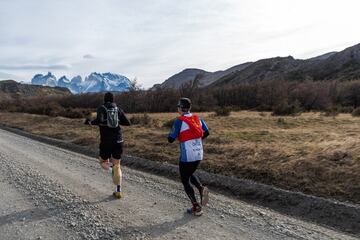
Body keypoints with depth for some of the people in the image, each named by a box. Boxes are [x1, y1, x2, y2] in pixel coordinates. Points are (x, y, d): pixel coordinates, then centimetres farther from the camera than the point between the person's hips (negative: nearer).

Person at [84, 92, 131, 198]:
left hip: (106, 142, -3)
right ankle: (118, 191, 6)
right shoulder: (118, 109, 7)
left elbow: (99, 120, -23)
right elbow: (128, 123, 4)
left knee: (103, 162, 20)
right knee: (116, 165, 13)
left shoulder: (101, 108, -2)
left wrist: (90, 122, -3)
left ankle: (114, 172, -15)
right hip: (118, 141, 3)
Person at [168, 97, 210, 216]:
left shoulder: (179, 121, -12)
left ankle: (196, 207, 7)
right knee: (190, 174, 29)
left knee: (185, 181, 11)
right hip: (199, 154, 6)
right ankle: (201, 188, 2)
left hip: (186, 156, -6)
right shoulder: (197, 118, 5)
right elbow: (206, 132, 6)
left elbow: (171, 139, -12)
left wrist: (170, 134, 10)